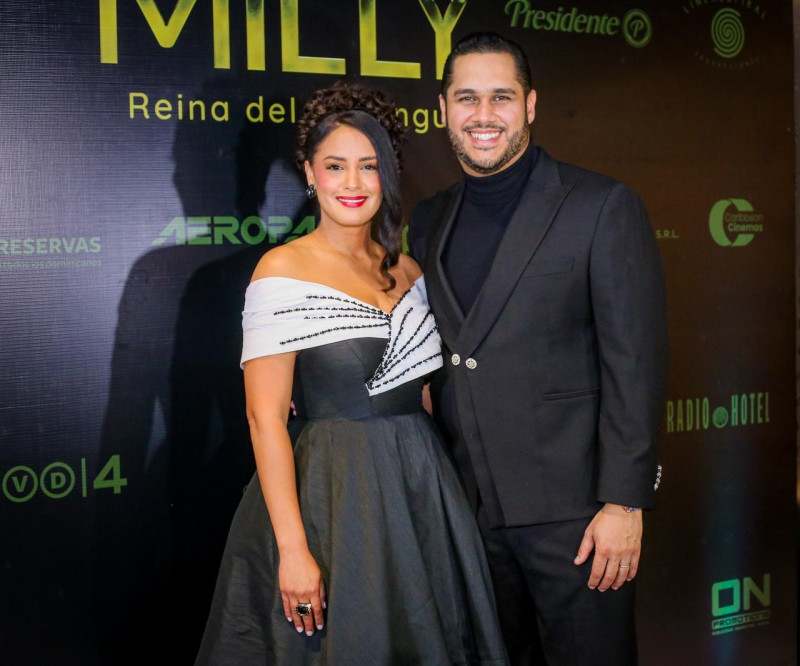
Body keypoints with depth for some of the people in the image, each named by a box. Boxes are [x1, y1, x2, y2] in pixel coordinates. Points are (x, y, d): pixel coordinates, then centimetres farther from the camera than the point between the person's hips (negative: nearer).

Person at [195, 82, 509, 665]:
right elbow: (265, 417, -14)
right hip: (331, 498, -6)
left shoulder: (406, 269, 8)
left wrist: (441, 489, 5)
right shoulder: (283, 270, -10)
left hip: (422, 488, 6)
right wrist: (292, 548, -19)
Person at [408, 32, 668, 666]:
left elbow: (636, 361, -10)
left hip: (571, 507, -5)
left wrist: (624, 501, -14)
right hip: (468, 505, 5)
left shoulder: (602, 206, -6)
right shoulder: (428, 222, 10)